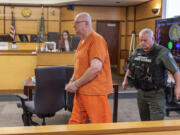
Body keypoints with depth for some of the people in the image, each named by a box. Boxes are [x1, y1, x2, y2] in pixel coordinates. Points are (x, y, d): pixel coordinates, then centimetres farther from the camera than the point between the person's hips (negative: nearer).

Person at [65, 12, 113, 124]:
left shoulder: (96, 40, -13)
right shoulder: (82, 41, 16)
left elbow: (95, 68, -23)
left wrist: (76, 84, -16)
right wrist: (72, 81, 8)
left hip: (95, 92, -9)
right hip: (81, 91, 9)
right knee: (75, 123, 12)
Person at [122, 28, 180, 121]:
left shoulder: (162, 52, -13)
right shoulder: (137, 51, 6)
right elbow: (130, 67, 22)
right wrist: (125, 80, 20)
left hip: (156, 94, -6)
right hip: (141, 92, 6)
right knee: (144, 121, 17)